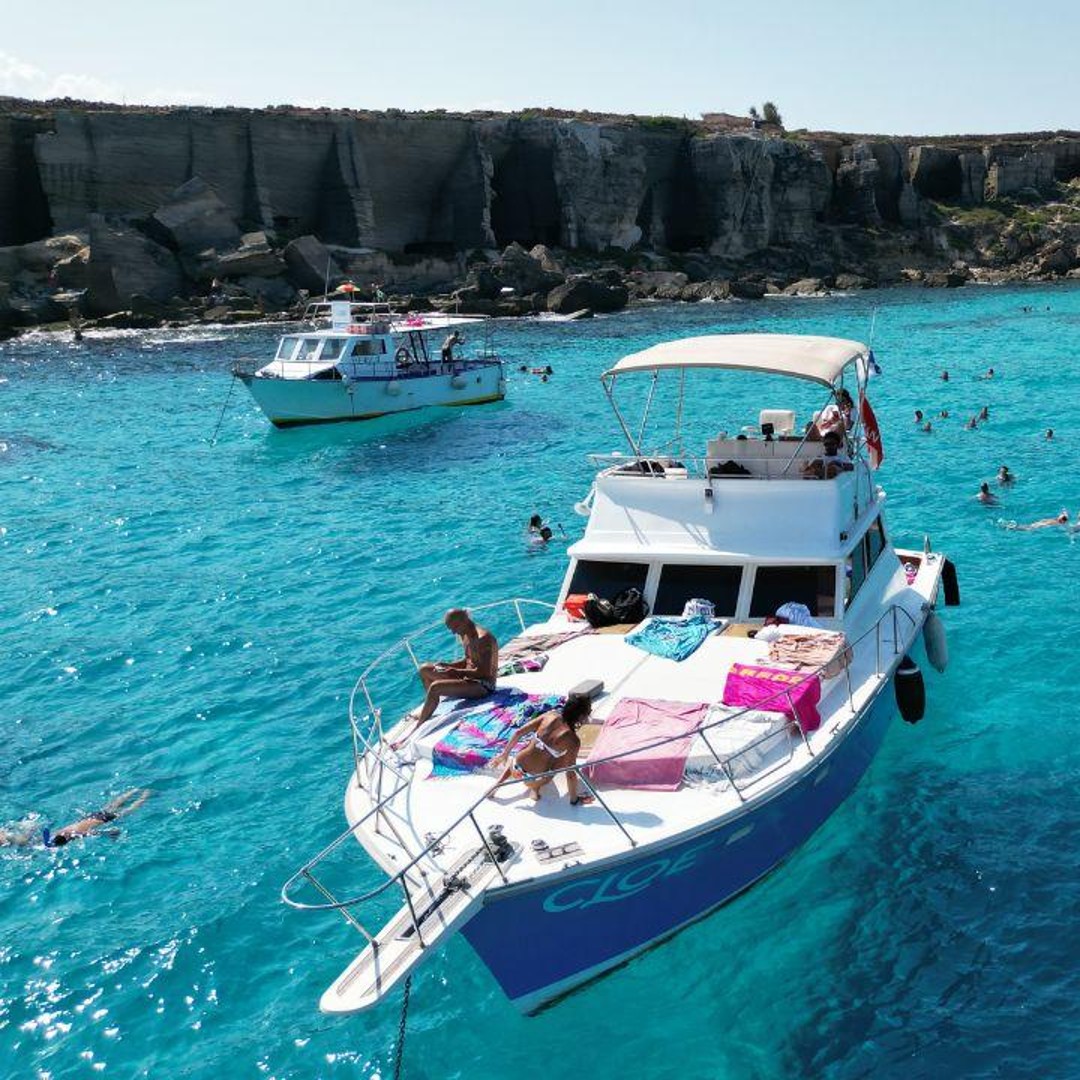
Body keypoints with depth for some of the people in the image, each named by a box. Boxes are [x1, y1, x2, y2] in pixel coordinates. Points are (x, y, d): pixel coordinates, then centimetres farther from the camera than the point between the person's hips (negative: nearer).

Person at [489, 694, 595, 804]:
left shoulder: (550, 715, -2)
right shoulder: (573, 740, -15)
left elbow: (519, 732, 1)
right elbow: (570, 773, -12)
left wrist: (505, 754, 13)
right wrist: (574, 799, 3)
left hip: (515, 768, 5)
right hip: (532, 779, -4)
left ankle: (497, 784, 22)